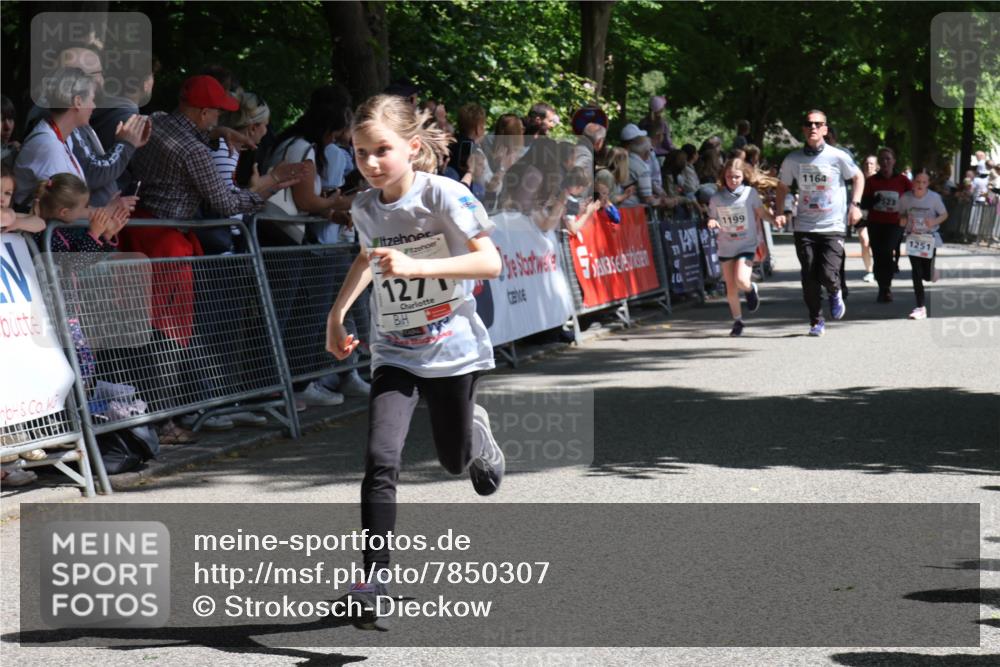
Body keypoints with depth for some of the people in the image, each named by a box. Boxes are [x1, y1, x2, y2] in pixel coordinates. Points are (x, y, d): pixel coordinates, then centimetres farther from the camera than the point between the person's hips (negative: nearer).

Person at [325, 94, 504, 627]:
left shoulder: (444, 196, -17)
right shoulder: (364, 208, -2)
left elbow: (490, 263, -25)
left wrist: (413, 267, -33)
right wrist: (337, 313, 15)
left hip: (451, 349, -2)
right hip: (394, 354, 3)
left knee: (454, 460, 12)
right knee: (381, 460, -16)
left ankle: (477, 433, 49)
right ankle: (372, 578, -15)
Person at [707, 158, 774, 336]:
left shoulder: (750, 193, -5)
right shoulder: (716, 198, -1)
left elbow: (762, 213, 4)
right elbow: (713, 218, 7)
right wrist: (712, 223, -15)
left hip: (747, 245, -2)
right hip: (726, 247, 2)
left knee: (741, 280, -23)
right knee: (731, 289, 4)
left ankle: (751, 289, 14)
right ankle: (737, 321, 22)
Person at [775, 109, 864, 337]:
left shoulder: (838, 157, -4)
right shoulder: (793, 159, 1)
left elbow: (858, 177, 11)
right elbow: (783, 186, 15)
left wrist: (855, 204, 0)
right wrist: (779, 212, 1)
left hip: (833, 227, -2)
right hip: (804, 228, 2)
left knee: (828, 274, -12)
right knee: (809, 278, 0)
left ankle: (835, 293, 24)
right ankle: (816, 321, 17)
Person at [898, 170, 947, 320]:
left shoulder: (934, 197, -11)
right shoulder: (905, 198, -7)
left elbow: (944, 214, 0)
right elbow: (902, 214, 9)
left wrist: (934, 221, -19)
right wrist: (902, 220, -15)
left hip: (930, 238, -1)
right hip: (913, 238, 1)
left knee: (928, 275, 1)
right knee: (916, 272, -8)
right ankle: (921, 307, -5)